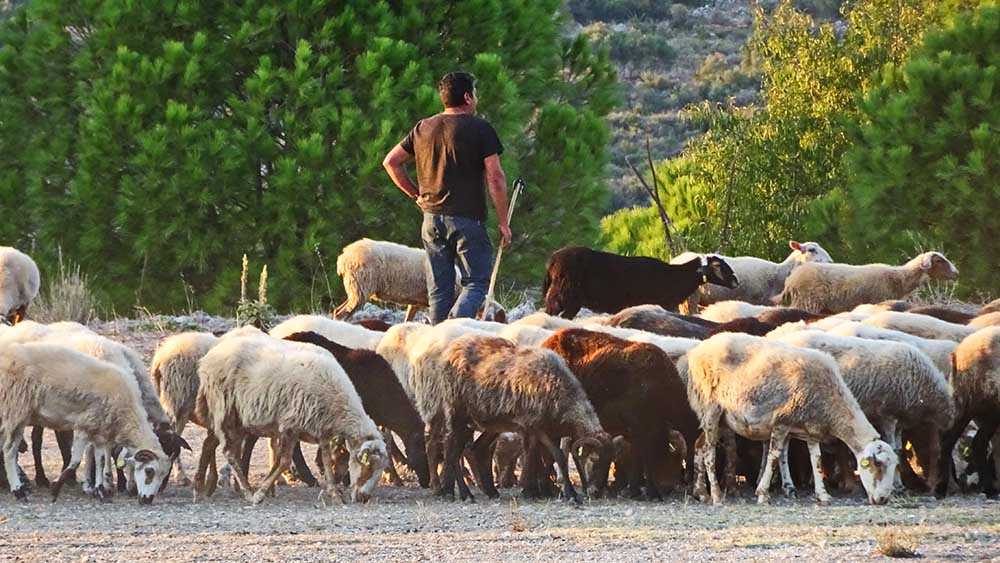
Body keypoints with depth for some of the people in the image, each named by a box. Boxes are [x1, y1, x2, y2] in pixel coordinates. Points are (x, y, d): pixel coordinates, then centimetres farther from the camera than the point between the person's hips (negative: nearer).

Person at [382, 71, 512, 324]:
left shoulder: (423, 128, 11)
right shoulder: (480, 129, -5)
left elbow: (391, 161, 16)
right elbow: (495, 177, -9)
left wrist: (416, 194, 18)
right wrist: (503, 223, -4)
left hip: (432, 218, 5)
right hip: (468, 218, -5)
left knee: (439, 290, 9)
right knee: (477, 282, -1)